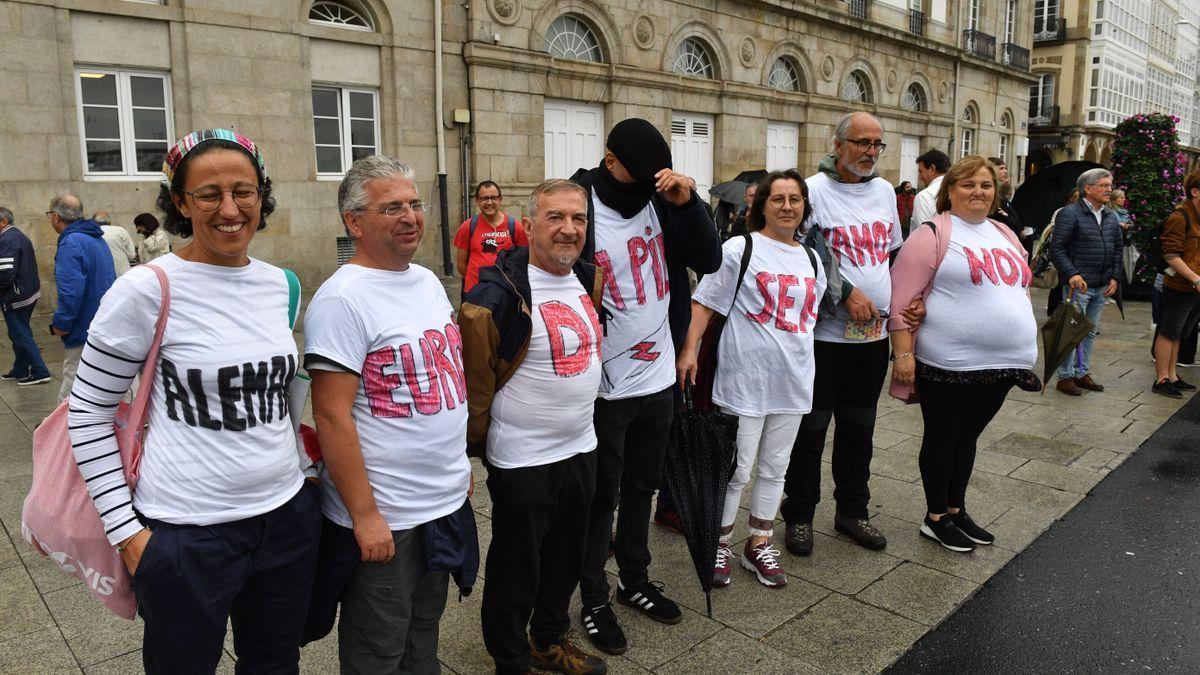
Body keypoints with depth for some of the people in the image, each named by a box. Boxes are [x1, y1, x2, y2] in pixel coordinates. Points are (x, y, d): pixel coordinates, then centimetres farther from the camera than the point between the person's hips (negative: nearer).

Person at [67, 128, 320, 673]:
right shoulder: (146, 290, -14)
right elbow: (88, 414, -7)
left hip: (288, 516, 5)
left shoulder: (280, 284, 3)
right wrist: (126, 530, -8)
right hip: (187, 535, -5)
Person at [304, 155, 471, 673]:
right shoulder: (343, 297, -18)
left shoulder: (428, 281, 7)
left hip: (448, 501, 7)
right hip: (385, 516, -7)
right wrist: (364, 514, -20)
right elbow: (331, 415, -20)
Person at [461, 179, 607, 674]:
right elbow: (473, 374, -14)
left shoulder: (587, 280, 2)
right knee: (516, 570, 11)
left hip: (581, 448, 7)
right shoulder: (500, 294, -20)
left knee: (565, 560, 22)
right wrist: (479, 439, -7)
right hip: (522, 461, -7)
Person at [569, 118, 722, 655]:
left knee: (642, 486, 20)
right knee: (601, 495, 10)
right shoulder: (579, 210, -14)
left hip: (658, 379, 5)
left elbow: (710, 261, -4)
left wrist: (687, 202, -15)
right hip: (605, 387, -5)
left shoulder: (661, 202, 1)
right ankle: (593, 600, 28)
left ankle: (634, 580, 40)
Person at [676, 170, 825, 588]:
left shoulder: (811, 258, 12)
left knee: (775, 468, 15)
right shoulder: (740, 249, -6)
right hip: (745, 378, -6)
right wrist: (689, 350, -17)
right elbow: (705, 302, -8)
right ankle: (719, 545, 21)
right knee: (737, 470, 1)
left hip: (793, 380, 6)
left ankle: (759, 545, 30)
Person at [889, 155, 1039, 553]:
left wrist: (1025, 350, 18)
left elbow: (1019, 292, 22)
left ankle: (956, 509, 32)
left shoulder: (1005, 235, 15)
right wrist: (903, 353, -19)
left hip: (1000, 364, 7)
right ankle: (935, 518, 20)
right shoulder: (934, 235, -8)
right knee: (942, 438, 6)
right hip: (947, 365, -7)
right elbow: (901, 296, -14)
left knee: (968, 436, 17)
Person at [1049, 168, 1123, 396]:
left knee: (1091, 330, 14)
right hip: (1078, 284, -7)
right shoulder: (1069, 213, -10)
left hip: (1102, 287, 7)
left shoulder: (1111, 217, 12)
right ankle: (1065, 377, 5)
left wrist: (1115, 277, 8)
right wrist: (1071, 274, -22)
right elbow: (1057, 249, -13)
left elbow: (1117, 249, 18)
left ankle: (1082, 373, 24)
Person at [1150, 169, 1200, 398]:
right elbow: (1171, 256, -18)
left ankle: (1172, 376, 23)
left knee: (1176, 335, 15)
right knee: (1168, 334, 0)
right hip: (1179, 287, -8)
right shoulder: (1179, 217, -14)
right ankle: (1161, 380, 6)